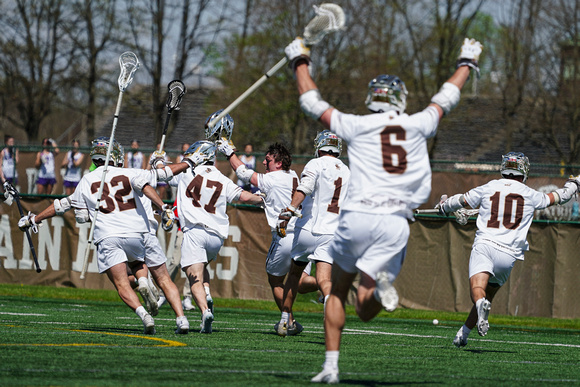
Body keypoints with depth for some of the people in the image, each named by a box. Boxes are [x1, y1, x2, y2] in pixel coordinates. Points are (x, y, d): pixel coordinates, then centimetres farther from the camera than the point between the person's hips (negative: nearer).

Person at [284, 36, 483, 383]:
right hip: (395, 224, 1)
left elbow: (312, 102, 16)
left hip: (357, 216, -1)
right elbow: (446, 99, 27)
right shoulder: (418, 126, 9)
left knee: (338, 290, 21)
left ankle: (332, 365, 13)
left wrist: (301, 62, 33)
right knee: (365, 312, 4)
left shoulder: (357, 126, 5)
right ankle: (379, 286, -31)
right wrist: (467, 62, 45)